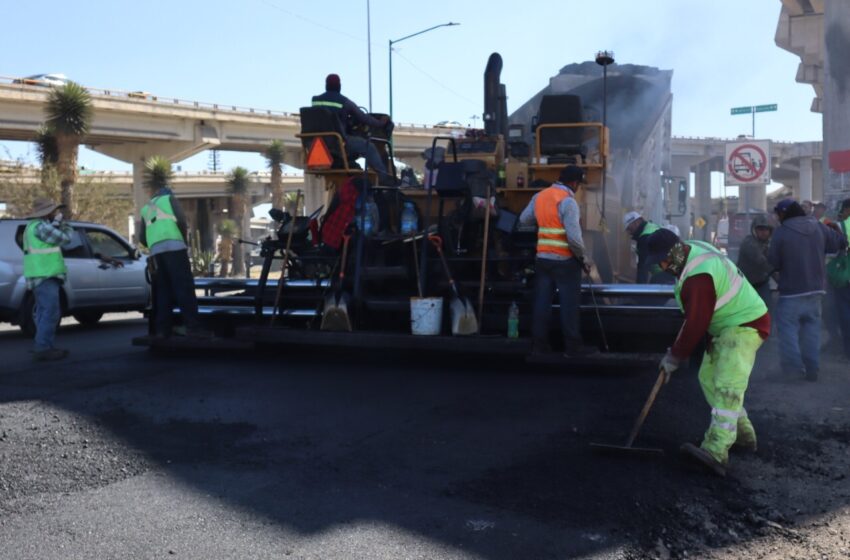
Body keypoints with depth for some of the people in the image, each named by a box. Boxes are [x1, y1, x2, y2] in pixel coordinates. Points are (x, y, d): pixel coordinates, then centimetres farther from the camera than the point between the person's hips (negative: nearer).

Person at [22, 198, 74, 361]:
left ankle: (43, 347, 17)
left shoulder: (35, 226, 20)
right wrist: (67, 228, 5)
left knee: (45, 313, 14)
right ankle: (43, 349, -13)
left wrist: (58, 222, 8)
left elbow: (53, 235, 18)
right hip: (44, 276, -11)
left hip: (42, 276, 11)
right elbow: (64, 239, -12)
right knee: (50, 313, -12)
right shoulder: (41, 226, -14)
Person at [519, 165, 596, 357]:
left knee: (541, 302, 10)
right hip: (565, 261, -6)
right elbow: (574, 237, -19)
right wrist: (582, 257, -5)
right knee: (569, 304, 3)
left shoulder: (539, 196, 6)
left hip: (542, 258, 6)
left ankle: (539, 344, 15)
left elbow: (524, 220, 15)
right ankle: (573, 346, 9)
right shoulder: (568, 201, -14)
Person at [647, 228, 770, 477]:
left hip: (745, 326, -11)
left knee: (727, 386, -21)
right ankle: (743, 433, 27)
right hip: (727, 326, 11)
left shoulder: (698, 278, -29)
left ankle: (716, 453, -30)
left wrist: (675, 356, -14)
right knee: (708, 377, 15)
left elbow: (696, 324, -25)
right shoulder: (693, 249, 4)